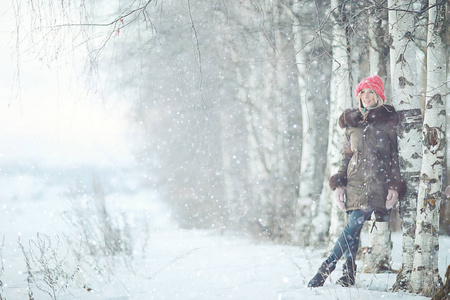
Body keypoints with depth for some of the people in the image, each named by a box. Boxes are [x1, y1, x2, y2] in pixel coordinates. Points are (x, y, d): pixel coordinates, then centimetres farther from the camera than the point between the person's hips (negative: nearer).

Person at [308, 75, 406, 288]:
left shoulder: (389, 122, 2)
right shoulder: (352, 122, 15)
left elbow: (396, 156, 2)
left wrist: (395, 186, -7)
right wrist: (338, 184, 7)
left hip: (376, 183, -4)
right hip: (354, 182, 4)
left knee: (353, 226, -14)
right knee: (354, 228, 2)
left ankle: (327, 268, -12)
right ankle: (348, 273, 8)